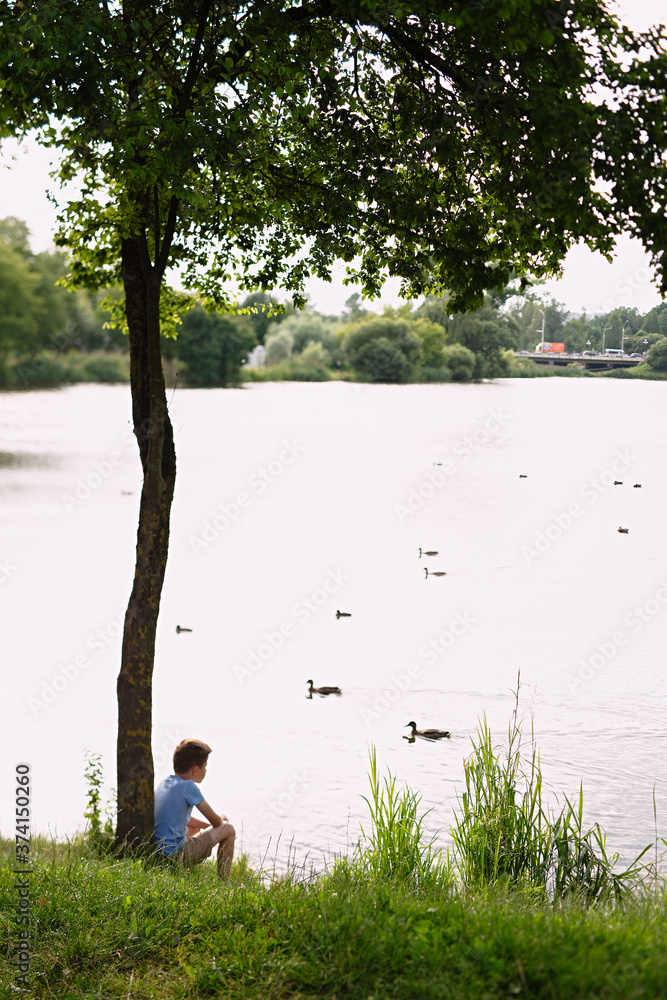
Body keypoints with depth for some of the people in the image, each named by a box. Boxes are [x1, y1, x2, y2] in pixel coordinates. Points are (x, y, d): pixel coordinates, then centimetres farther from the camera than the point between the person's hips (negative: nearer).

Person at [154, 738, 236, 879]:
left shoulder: (163, 783, 10)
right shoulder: (188, 786, -14)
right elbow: (216, 821, -6)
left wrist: (207, 825, 23)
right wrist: (222, 820, 16)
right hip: (176, 855, -9)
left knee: (195, 828, 36)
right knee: (228, 830, 4)